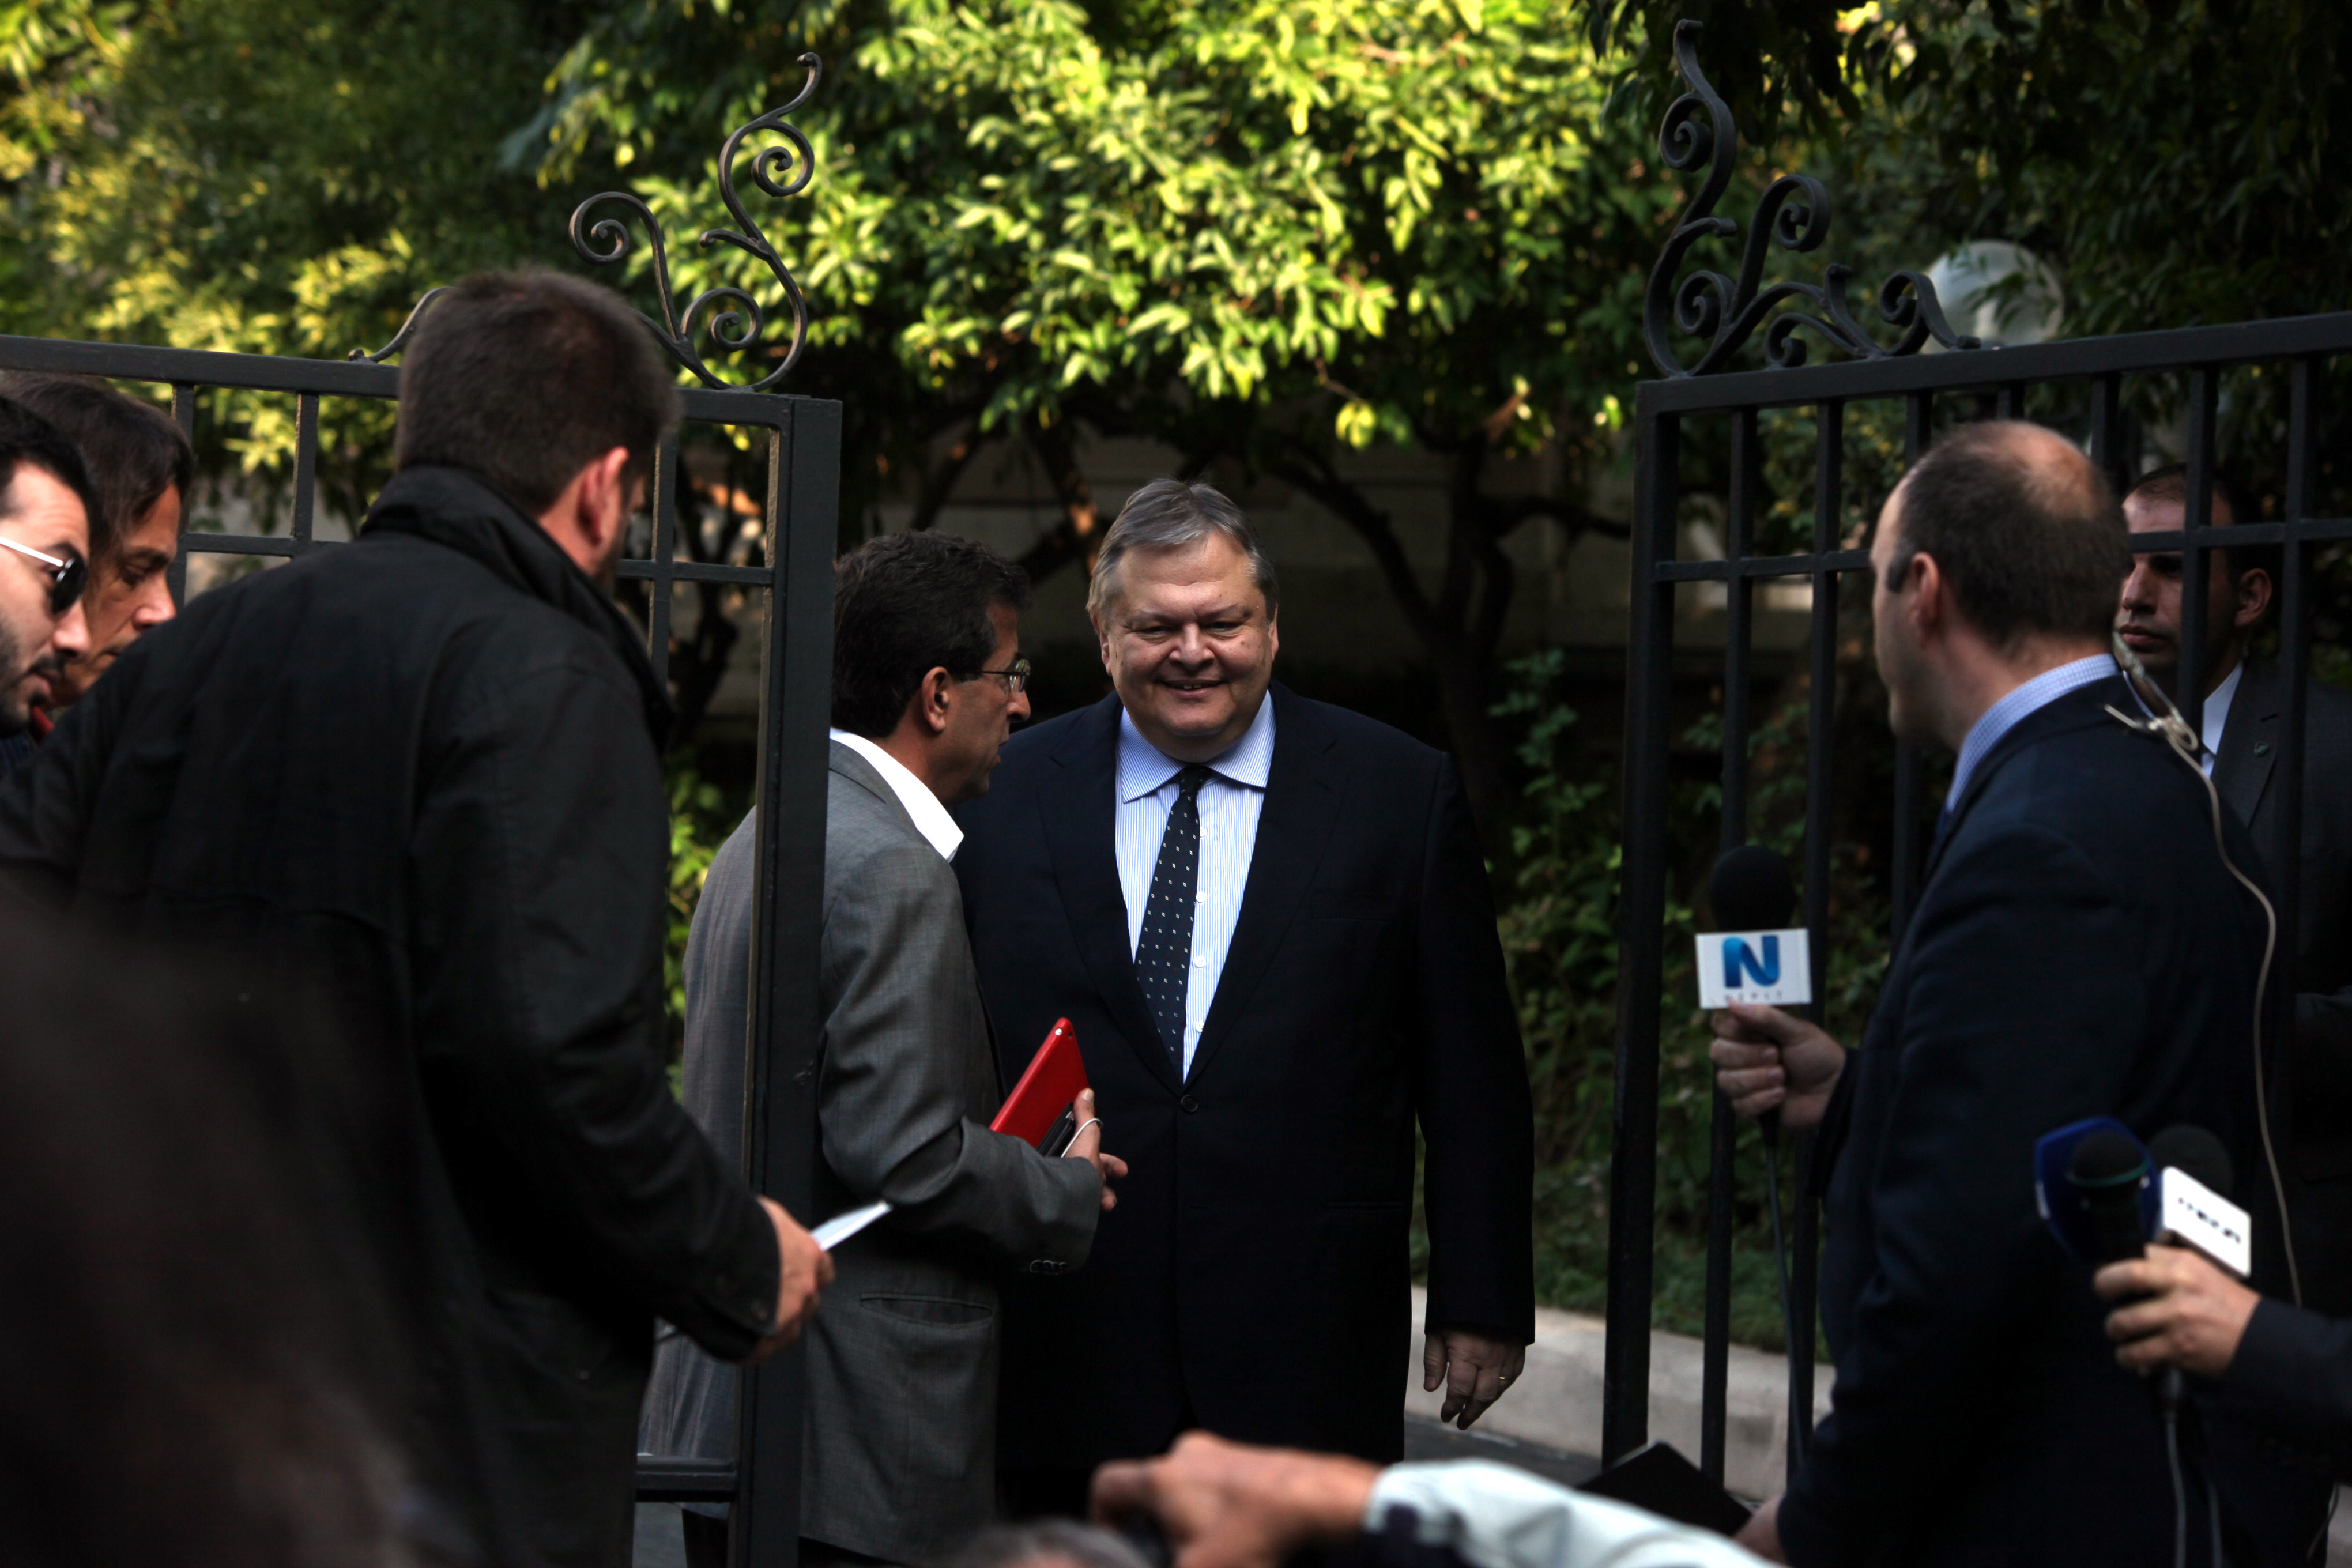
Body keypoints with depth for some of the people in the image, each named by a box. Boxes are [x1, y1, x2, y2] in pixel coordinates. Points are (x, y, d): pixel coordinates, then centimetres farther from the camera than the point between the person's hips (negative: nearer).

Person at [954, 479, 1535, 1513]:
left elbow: (1471, 1075, 4)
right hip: (1065, 1359, 1)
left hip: (1308, 1358, -1)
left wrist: (1482, 1306, 3)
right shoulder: (1008, 796, 6)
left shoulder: (1400, 795, 3)